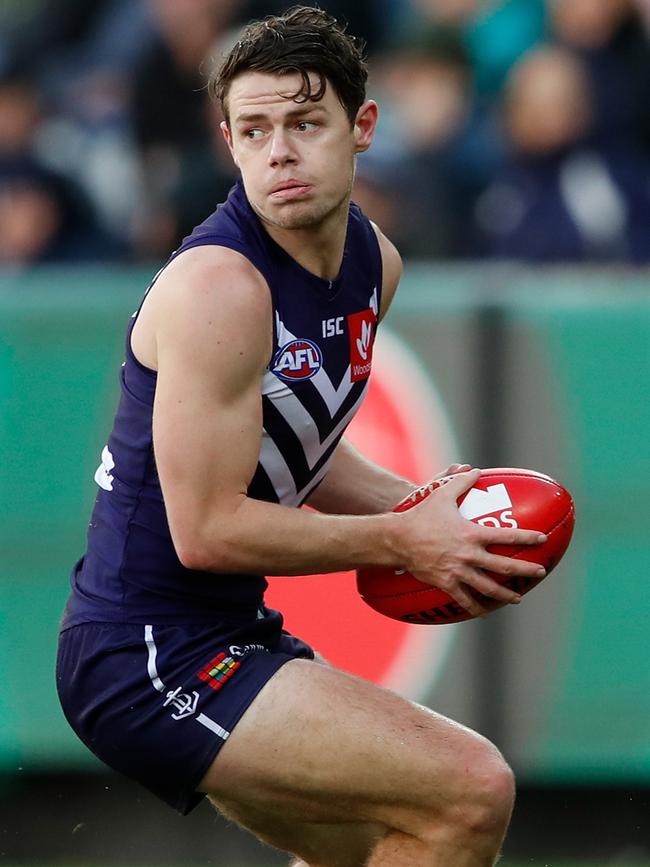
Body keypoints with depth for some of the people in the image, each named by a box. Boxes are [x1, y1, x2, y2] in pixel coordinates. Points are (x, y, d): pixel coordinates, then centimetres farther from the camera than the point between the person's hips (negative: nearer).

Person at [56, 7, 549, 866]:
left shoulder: (371, 261, 8)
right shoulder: (218, 286, -21)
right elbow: (207, 529, -23)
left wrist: (426, 508, 3)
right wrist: (403, 542, -15)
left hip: (230, 634, 10)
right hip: (148, 658, -10)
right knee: (472, 790, -20)